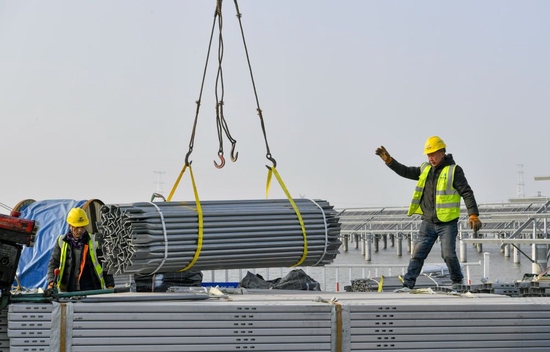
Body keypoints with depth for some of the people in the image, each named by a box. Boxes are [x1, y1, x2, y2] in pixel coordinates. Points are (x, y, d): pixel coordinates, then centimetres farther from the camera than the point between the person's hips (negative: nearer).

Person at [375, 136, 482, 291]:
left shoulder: (454, 170, -8)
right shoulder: (425, 169, 11)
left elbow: (467, 193, -11)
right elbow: (405, 172, 18)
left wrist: (473, 215, -20)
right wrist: (388, 160, 6)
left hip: (447, 223, -5)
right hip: (428, 223, 5)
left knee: (448, 254, -7)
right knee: (417, 254, 2)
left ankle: (457, 281, 17)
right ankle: (408, 285, 4)